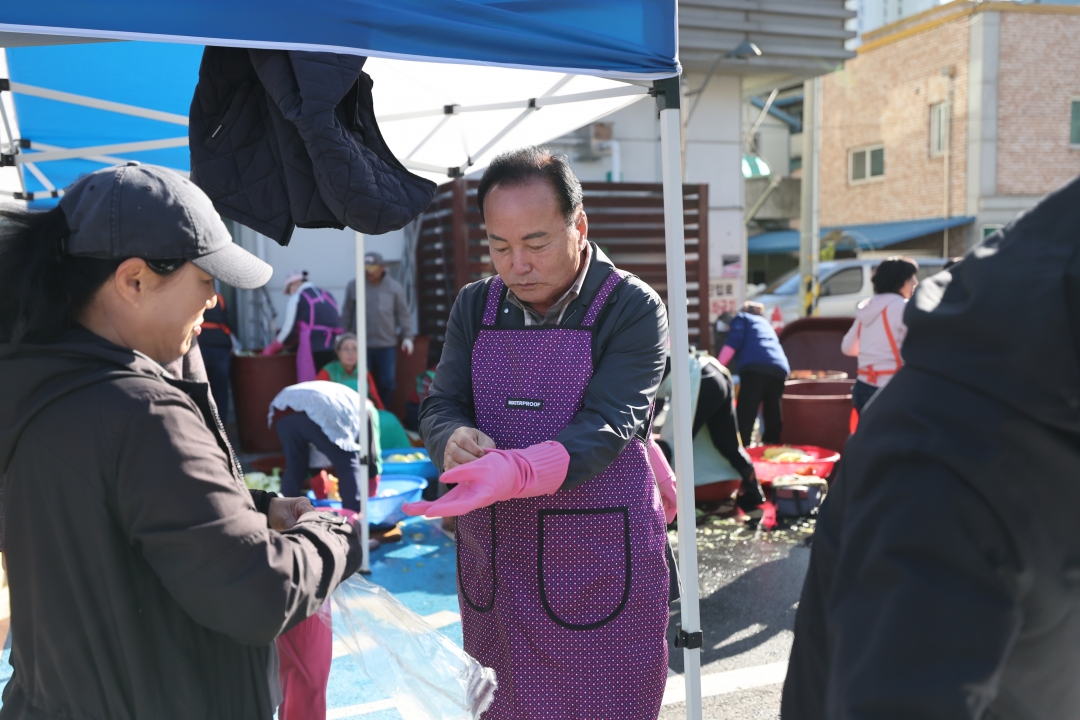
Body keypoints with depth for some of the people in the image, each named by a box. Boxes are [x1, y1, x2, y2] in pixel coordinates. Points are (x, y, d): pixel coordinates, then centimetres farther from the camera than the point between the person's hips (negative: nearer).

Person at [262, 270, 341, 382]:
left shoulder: (296, 297, 6)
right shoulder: (327, 295, 21)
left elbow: (289, 329, 3)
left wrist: (271, 349, 17)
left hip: (312, 348, -5)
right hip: (332, 349, 5)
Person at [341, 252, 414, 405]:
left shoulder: (394, 287, 1)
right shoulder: (353, 286, 2)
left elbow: (403, 314, 4)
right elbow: (347, 314, 8)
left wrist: (407, 336, -3)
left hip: (387, 344, 0)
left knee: (388, 382, 5)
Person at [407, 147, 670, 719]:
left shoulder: (632, 308, -10)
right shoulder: (474, 307, 5)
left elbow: (605, 428, -20)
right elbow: (439, 406, 3)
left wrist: (514, 471, -37)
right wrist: (454, 440, -21)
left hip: (598, 565, -4)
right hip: (492, 562, 5)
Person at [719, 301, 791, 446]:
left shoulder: (741, 318, 22)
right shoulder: (766, 324, 39)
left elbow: (734, 341, 3)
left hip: (756, 368, -6)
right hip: (780, 370, 6)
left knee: (744, 416, -13)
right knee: (772, 417, 10)